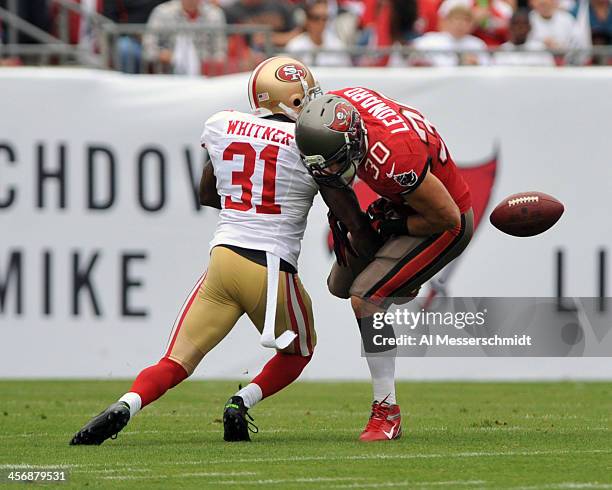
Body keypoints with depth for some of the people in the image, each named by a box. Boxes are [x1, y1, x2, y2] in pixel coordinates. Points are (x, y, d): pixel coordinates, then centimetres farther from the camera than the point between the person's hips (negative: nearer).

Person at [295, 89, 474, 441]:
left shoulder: (392, 158, -41)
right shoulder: (340, 103, -20)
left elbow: (448, 217, -29)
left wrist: (391, 224, -17)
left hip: (445, 225, -8)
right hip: (405, 203, 8)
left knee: (365, 299, -19)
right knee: (340, 286, 18)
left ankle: (387, 410, -11)